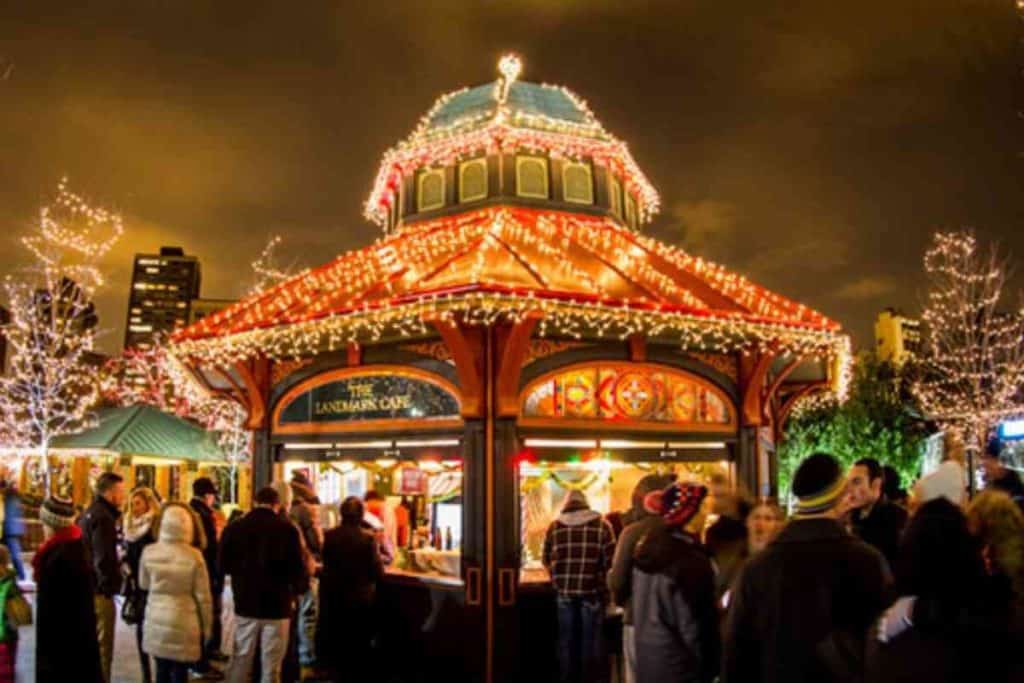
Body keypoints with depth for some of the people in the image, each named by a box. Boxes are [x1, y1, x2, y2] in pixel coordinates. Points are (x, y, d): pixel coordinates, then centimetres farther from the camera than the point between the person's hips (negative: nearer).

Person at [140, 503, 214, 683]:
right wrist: (207, 626, 5)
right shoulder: (194, 555, -14)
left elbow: (143, 584, 11)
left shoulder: (149, 552, -6)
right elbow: (203, 596, -7)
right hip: (183, 623, -3)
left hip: (157, 621, 3)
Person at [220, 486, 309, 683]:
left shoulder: (234, 528, 1)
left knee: (240, 662, 12)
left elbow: (224, 565, 8)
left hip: (245, 603, 3)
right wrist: (301, 587, 10)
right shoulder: (287, 529, -10)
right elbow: (297, 568, -11)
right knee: (271, 666, 4)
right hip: (277, 605, -3)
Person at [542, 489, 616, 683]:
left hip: (564, 589, 2)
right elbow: (611, 559, -4)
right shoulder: (601, 525, -1)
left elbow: (547, 559, 9)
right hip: (592, 589, -2)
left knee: (566, 638, 11)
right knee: (590, 638, 7)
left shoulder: (554, 527, 4)